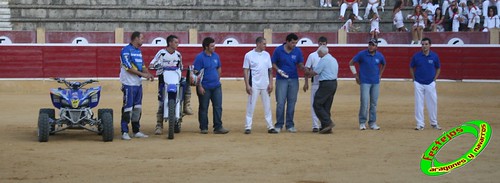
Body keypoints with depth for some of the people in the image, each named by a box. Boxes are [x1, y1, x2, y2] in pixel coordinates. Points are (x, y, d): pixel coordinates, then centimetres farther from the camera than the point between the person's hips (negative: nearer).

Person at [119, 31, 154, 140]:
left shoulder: (138, 51, 17)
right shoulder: (126, 50, -10)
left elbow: (142, 65, 18)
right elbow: (128, 67, -18)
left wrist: (148, 74, -2)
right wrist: (142, 74, -19)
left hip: (138, 83, 9)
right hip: (129, 83, -9)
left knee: (138, 108, 12)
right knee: (128, 107, -8)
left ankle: (136, 131, 19)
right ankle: (124, 132, -4)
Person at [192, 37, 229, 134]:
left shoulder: (216, 56, 7)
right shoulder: (200, 57, -10)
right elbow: (196, 72, -12)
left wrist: (218, 79, 14)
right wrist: (199, 86, -15)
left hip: (216, 86, 5)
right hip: (204, 88, -5)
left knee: (218, 107, 1)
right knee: (203, 108, 5)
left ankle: (218, 127, 5)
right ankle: (203, 128, 14)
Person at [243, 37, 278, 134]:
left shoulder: (267, 55, 8)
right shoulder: (249, 55, -4)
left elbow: (270, 70, 10)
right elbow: (245, 71, -4)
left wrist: (270, 83, 2)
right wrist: (247, 85, -11)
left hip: (265, 85, 4)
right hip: (254, 85, -4)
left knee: (267, 106, 7)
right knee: (251, 106, -2)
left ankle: (270, 127, 12)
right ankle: (248, 127, 1)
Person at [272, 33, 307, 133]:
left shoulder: (298, 51, 0)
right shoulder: (278, 50, -6)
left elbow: (300, 64, 6)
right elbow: (273, 63, 2)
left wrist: (304, 68, -15)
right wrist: (279, 70, -15)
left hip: (294, 80, 2)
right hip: (281, 80, -2)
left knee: (291, 102, 5)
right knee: (280, 103, -3)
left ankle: (290, 125, 14)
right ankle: (279, 125, 7)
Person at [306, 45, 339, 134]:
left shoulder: (324, 60, -11)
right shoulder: (334, 59, 18)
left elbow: (315, 72, -10)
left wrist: (307, 72, 9)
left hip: (326, 84, -9)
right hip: (334, 83, 9)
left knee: (317, 104, -5)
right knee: (326, 106, 11)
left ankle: (328, 122, -13)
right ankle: (326, 127, 9)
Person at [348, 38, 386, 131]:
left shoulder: (379, 56, 3)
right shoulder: (362, 54, -8)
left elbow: (383, 65, 24)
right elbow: (351, 63, 1)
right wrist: (356, 75, 0)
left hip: (376, 82, 4)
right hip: (365, 82, -4)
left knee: (374, 103, 7)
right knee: (364, 102, -9)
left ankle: (372, 123, 15)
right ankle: (362, 123, 1)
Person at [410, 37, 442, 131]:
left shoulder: (434, 56, -3)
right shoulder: (416, 56, -4)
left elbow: (438, 68, 11)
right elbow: (411, 68, 9)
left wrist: (434, 79, 4)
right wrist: (414, 79, 3)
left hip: (430, 84, 0)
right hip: (419, 84, 0)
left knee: (432, 103, 4)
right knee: (419, 104, 1)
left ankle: (434, 123, 17)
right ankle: (420, 124, 7)